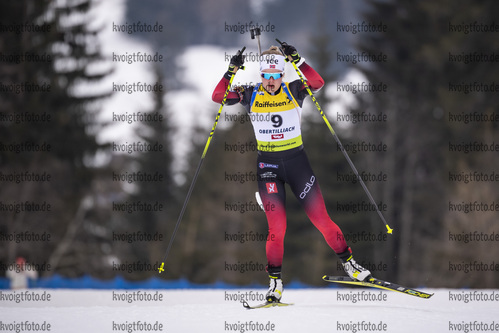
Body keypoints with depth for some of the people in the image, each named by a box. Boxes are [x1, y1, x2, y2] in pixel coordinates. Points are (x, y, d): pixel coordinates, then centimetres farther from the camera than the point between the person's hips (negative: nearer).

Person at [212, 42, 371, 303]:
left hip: (297, 162, 0)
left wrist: (297, 60, -28)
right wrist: (231, 71, -18)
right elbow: (218, 97, -7)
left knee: (320, 217, -2)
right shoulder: (251, 96, 0)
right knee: (277, 226, -8)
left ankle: (348, 262, 14)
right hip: (268, 165, 0)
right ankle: (275, 281, 3)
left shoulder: (293, 91, -3)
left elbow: (317, 83, -21)